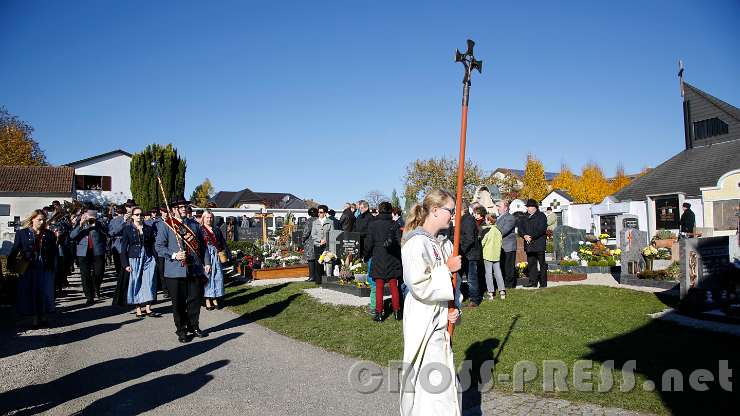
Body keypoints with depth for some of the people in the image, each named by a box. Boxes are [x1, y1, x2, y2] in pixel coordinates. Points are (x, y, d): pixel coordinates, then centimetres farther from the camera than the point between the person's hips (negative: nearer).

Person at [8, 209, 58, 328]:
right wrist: (11, 265, -6)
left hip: (45, 269, 1)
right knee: (31, 293, 3)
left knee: (44, 292, 4)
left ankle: (43, 315, 18)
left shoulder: (49, 234, 5)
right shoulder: (22, 233, 3)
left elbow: (54, 252, 4)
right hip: (28, 269, -1)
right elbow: (15, 250, 1)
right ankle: (35, 317, 13)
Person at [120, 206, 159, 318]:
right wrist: (125, 264, -7)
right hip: (134, 258, -2)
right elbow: (124, 247, -1)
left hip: (149, 258, 2)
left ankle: (148, 308, 5)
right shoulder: (127, 229, 1)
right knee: (136, 283, 1)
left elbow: (153, 245, 8)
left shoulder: (149, 228, 8)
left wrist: (155, 259, -1)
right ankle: (138, 310, 8)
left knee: (149, 283, -1)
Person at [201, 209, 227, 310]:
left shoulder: (217, 229, 15)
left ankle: (215, 299, 11)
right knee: (207, 276, -2)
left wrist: (223, 252, 2)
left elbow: (223, 242, 16)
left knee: (217, 277, 3)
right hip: (205, 256, -4)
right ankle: (207, 301, 3)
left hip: (217, 256, 4)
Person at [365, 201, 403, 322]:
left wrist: (366, 257, 10)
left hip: (378, 258, -1)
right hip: (392, 258, 1)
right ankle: (396, 311, 13)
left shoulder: (373, 225, -4)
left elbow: (369, 244, -4)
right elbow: (400, 242, -4)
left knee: (379, 287, 4)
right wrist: (400, 257, 8)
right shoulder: (394, 224, -2)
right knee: (394, 286, 9)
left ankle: (379, 313, 6)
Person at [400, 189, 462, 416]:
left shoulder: (444, 243, 9)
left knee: (444, 378, 18)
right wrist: (446, 268, -16)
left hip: (441, 321, 9)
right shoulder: (416, 243, -17)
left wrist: (455, 307, 1)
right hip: (423, 323, -8)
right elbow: (419, 286, -25)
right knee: (429, 378, -5)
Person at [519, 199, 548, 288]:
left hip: (539, 244, -6)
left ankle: (543, 282, 6)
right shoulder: (525, 217, 17)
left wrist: (532, 237, -17)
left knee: (542, 263, 1)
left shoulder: (541, 216, -2)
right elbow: (520, 228, 10)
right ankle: (533, 281, 13)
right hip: (529, 245, 6)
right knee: (531, 263, 7)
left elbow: (541, 229, -13)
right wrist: (525, 236, -9)